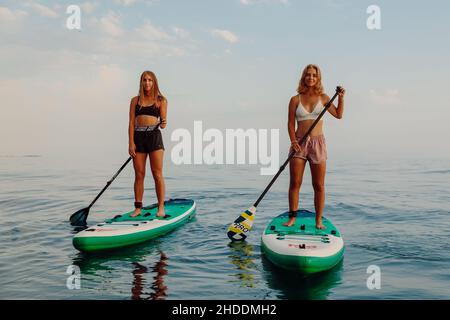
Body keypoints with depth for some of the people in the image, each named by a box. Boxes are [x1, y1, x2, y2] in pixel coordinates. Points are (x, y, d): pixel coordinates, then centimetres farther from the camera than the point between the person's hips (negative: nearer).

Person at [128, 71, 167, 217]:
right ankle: (138, 208, 11)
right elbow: (131, 122, 5)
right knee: (139, 174, 4)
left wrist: (163, 123, -22)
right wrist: (131, 143, -4)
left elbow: (163, 121, 3)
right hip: (138, 137, 2)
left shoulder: (161, 100, 5)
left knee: (157, 174, -4)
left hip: (154, 136, -2)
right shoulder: (135, 100, 10)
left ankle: (161, 208, 1)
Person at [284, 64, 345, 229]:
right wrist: (293, 141, -12)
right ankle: (292, 217, 10)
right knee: (295, 183, -2)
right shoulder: (295, 99, 4)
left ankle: (318, 221, 9)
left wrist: (341, 98, 3)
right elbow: (291, 124, 2)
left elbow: (338, 115, 17)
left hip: (318, 143, 1)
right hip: (299, 143, 0)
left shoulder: (323, 98, 8)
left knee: (319, 185, 1)